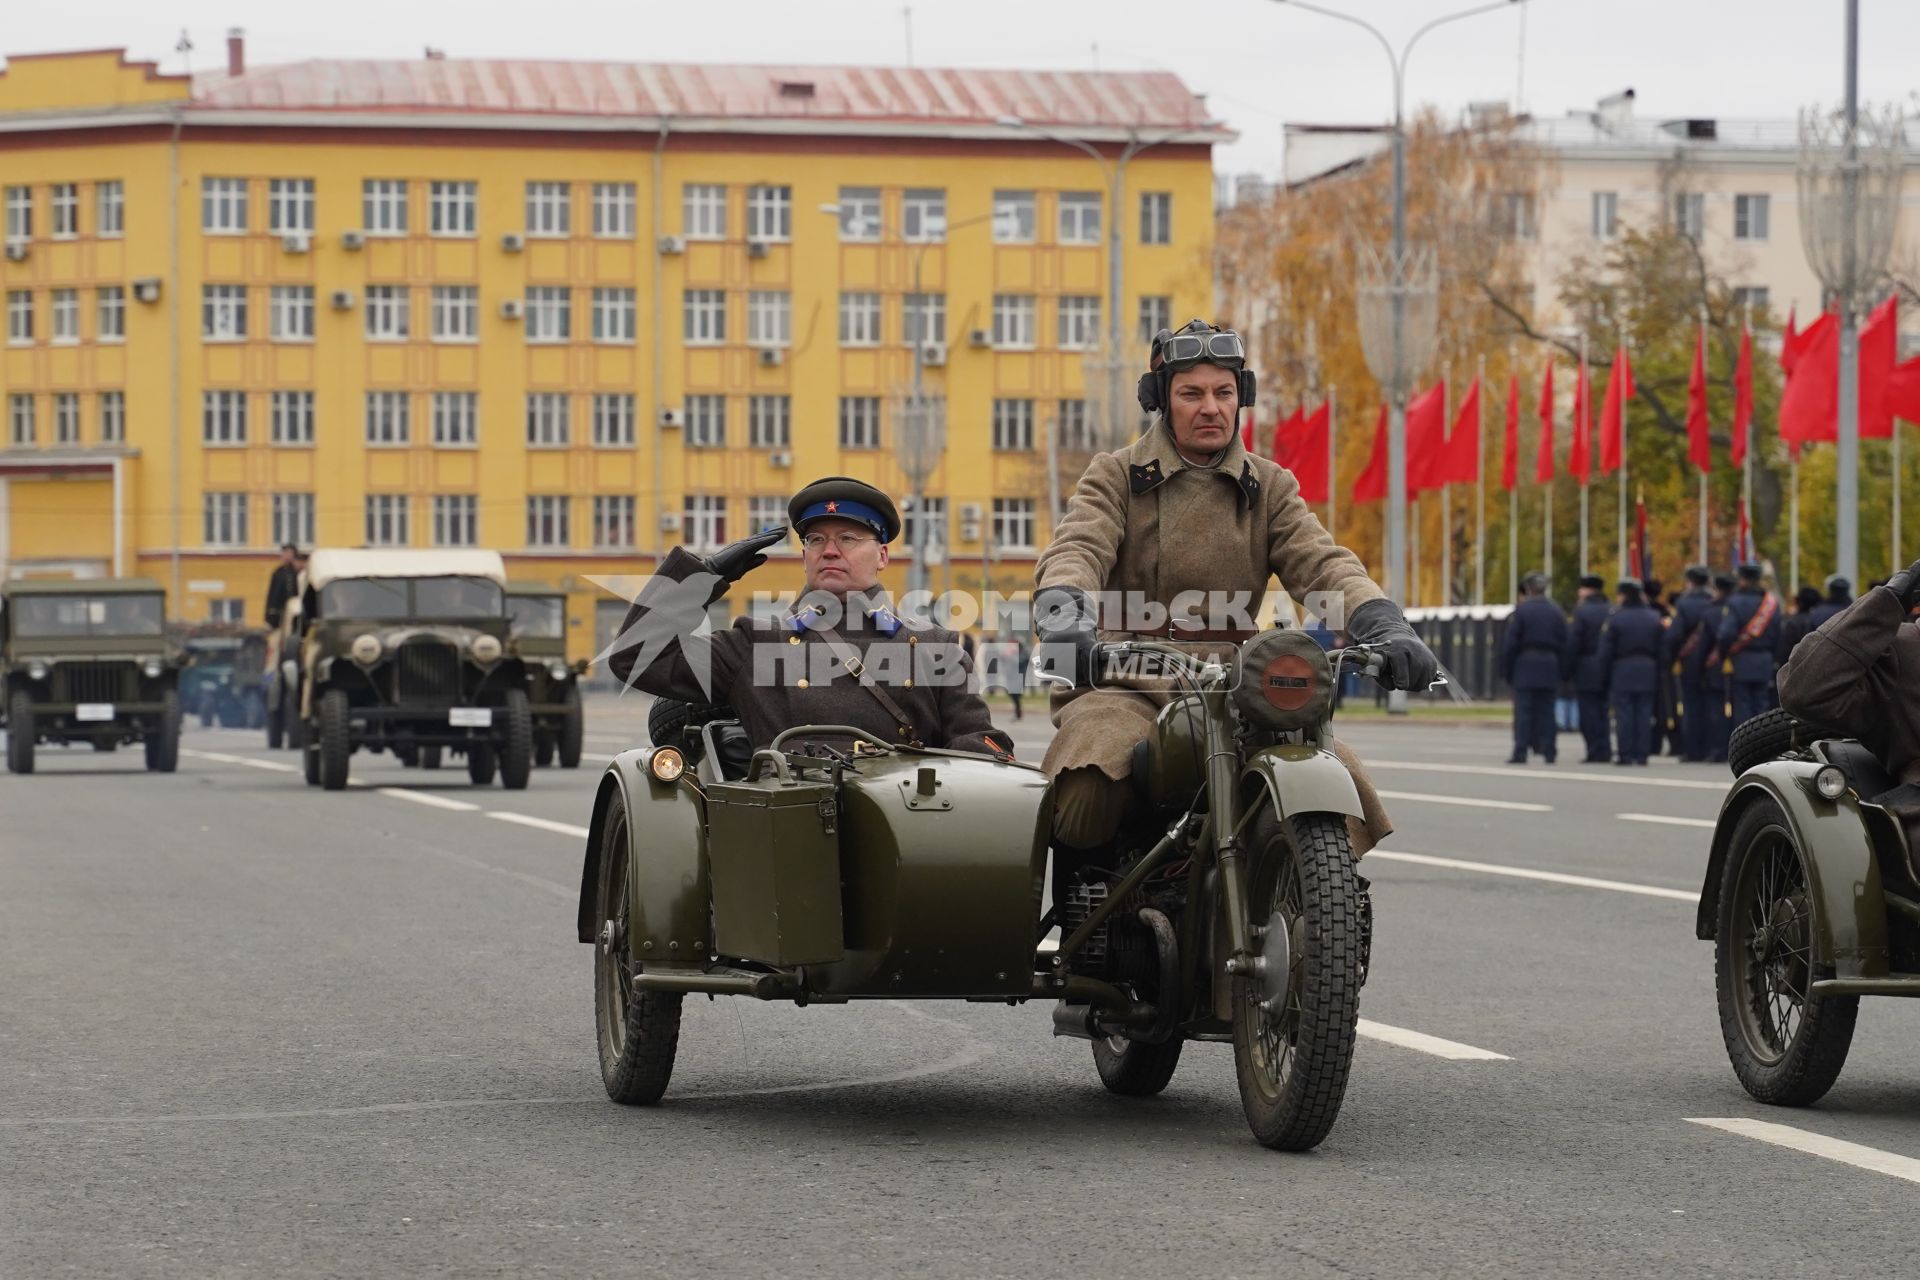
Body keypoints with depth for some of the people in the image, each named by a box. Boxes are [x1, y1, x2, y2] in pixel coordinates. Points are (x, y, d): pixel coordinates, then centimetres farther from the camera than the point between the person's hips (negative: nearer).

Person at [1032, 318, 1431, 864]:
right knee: (1089, 785, -33)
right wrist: (1063, 614, -34)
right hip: (1126, 682, -3)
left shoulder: (1270, 486, 15)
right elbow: (1075, 551, -9)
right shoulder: (1116, 476, 8)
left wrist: (1384, 626, -22)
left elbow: (1321, 562, 0)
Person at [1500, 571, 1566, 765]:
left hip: (1525, 667, -4)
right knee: (1546, 709, 7)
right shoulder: (1556, 611, 8)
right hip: (1549, 667, 4)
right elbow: (1563, 645, 8)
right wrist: (1559, 670, 15)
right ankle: (1548, 751, 4)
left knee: (1523, 710, -4)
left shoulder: (1521, 609, -6)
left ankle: (1520, 752, -8)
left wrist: (1506, 669, 0)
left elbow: (1510, 643, -7)